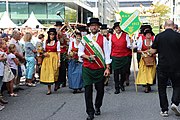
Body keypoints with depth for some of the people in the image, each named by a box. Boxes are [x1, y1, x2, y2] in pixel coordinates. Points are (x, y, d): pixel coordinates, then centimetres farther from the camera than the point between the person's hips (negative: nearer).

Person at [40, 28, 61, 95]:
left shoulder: (57, 42, 0)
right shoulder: (46, 42, 10)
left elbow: (58, 52, -3)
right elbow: (44, 50, 17)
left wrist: (59, 61, -9)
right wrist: (44, 54, -6)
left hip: (54, 59, -3)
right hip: (47, 59, 3)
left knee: (53, 73, -7)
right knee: (47, 73, 1)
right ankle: (49, 89, 8)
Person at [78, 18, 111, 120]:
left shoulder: (103, 39, 2)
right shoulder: (85, 38, 5)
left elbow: (107, 54, 0)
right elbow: (80, 52, 7)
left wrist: (107, 68, -5)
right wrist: (88, 57, -12)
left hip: (100, 69, 0)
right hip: (87, 69, 0)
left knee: (100, 89, 8)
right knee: (88, 90, -3)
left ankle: (97, 107, 35)